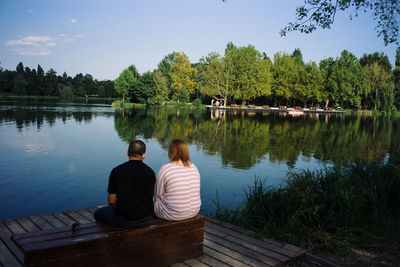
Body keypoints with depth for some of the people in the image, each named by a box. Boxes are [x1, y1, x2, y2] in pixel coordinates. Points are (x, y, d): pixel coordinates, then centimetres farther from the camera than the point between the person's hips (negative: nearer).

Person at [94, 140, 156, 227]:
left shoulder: (116, 171, -10)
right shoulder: (150, 172, -3)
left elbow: (111, 200, -3)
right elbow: (150, 197, 9)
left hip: (124, 220, -3)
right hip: (146, 219, 3)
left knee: (98, 213, 23)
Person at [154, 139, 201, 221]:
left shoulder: (165, 169, -16)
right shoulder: (194, 168, 0)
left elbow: (158, 195, -8)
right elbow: (195, 192, 10)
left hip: (173, 215, -5)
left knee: (156, 203, 25)